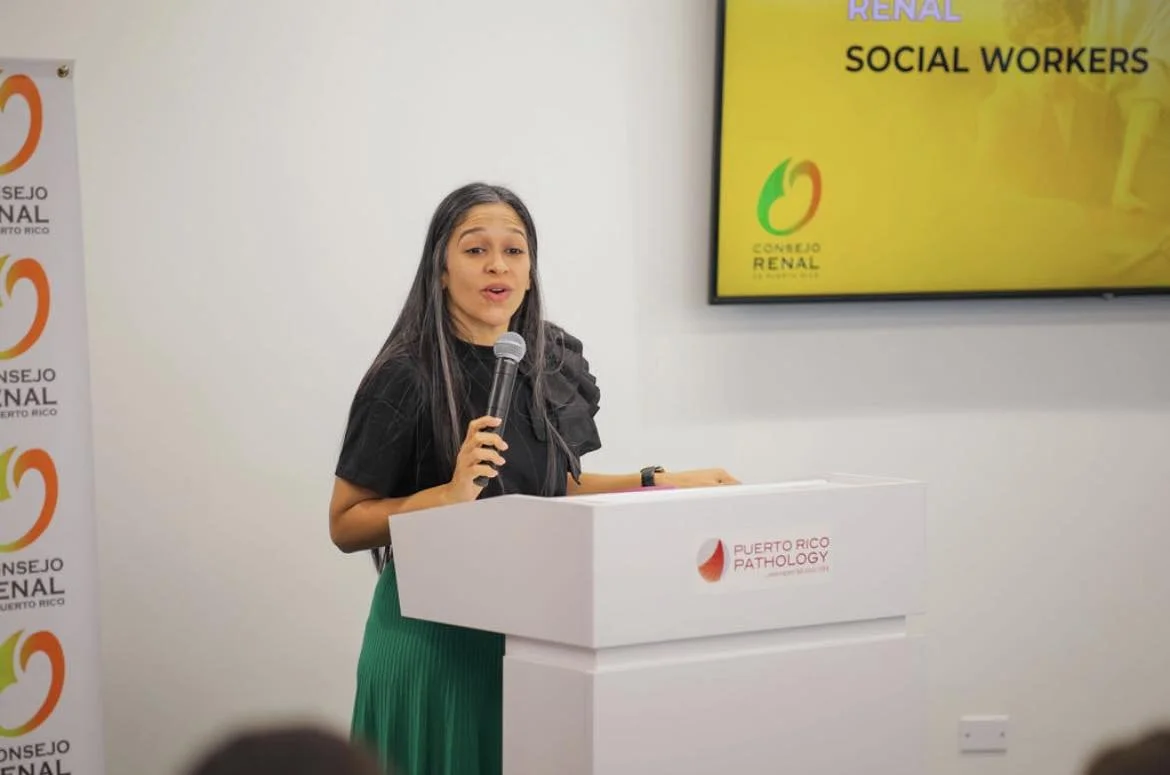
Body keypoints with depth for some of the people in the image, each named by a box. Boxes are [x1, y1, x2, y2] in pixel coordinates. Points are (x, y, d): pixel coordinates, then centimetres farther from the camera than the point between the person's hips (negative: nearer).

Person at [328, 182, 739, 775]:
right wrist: (452, 493, -22)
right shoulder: (405, 380, -12)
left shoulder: (554, 362, 5)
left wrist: (659, 482, 7)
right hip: (435, 632, -5)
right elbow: (344, 526, -10)